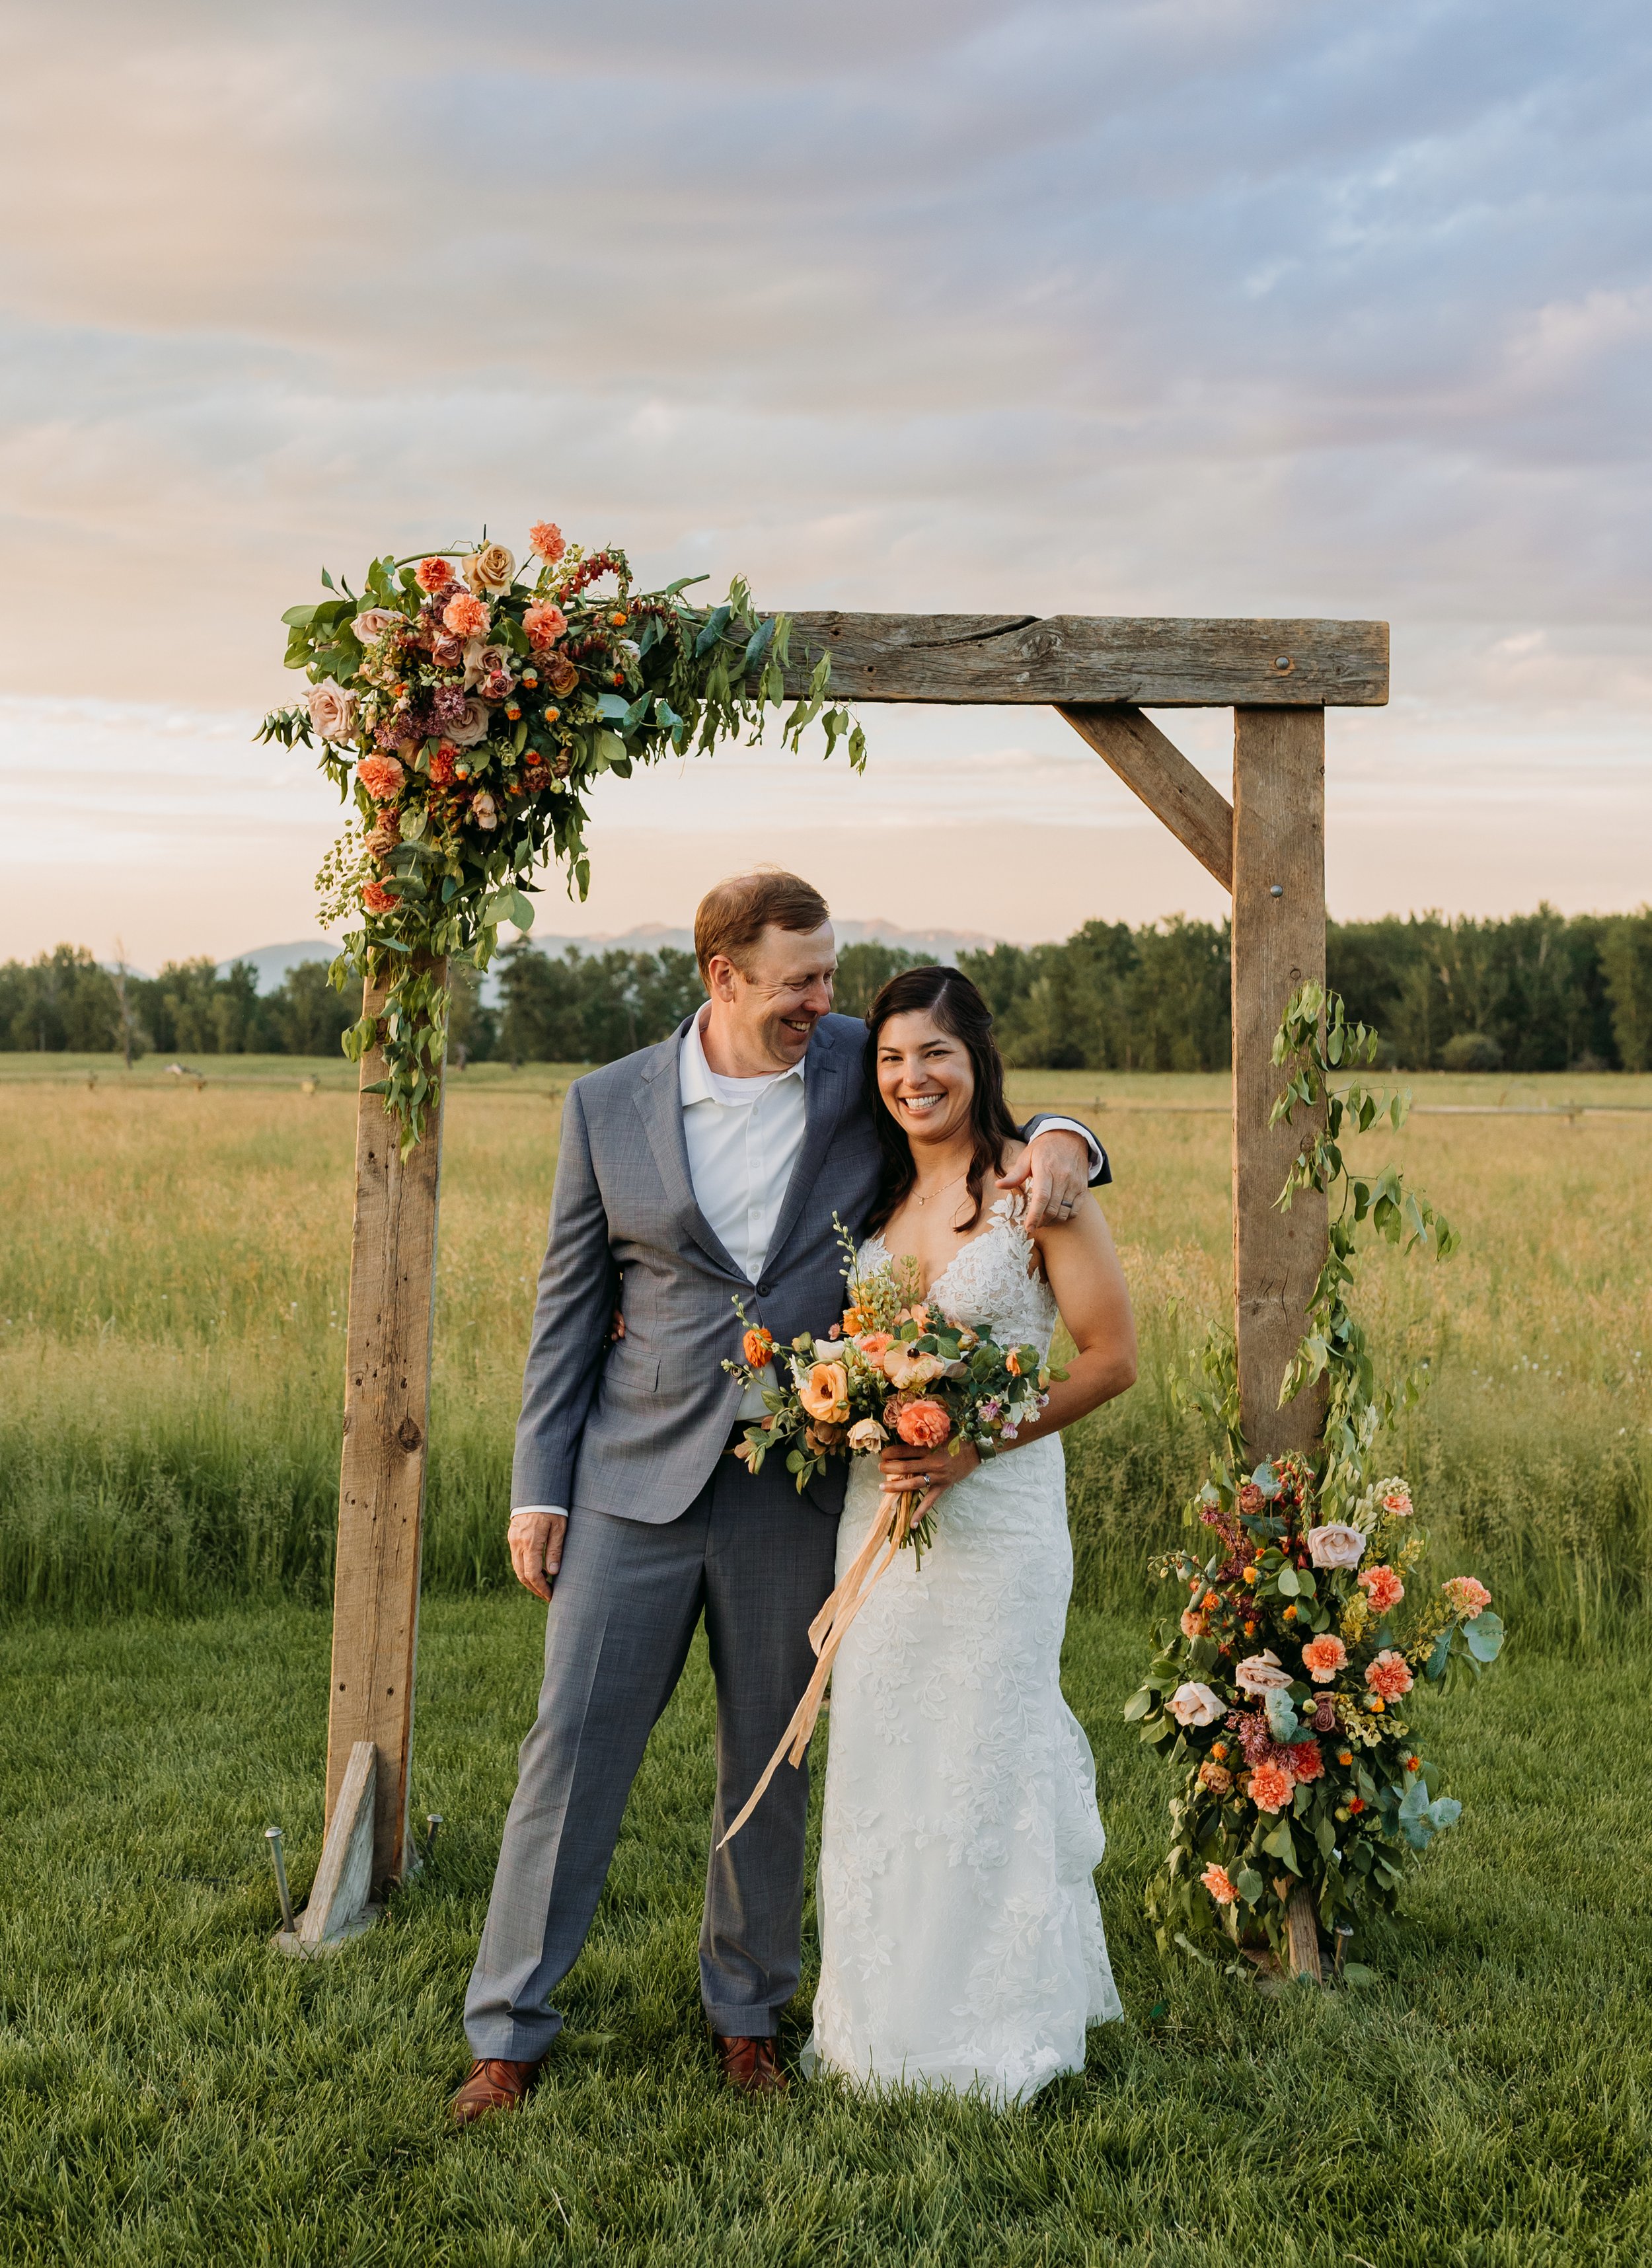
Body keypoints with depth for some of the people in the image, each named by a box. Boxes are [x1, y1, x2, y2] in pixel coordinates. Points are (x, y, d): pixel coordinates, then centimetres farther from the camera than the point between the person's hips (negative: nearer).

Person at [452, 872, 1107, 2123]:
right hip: (640, 1475, 0)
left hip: (794, 1488, 1)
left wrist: (1059, 1139, -13)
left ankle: (749, 2009, 29)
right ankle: (510, 2031, 14)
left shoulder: (863, 1072, 0)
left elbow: (977, 1128, 13)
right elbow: (570, 1306, 4)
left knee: (771, 1758, 11)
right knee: (574, 1740, 2)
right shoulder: (609, 1104, 0)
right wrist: (539, 1488, 1)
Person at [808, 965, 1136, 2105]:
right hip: (878, 1506, 5)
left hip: (999, 1507, -5)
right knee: (878, 1756, 9)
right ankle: (885, 2017, 24)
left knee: (985, 1757, 3)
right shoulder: (877, 1193, 9)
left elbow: (1113, 1356, -9)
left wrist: (973, 1444, -16)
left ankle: (991, 2027, 19)